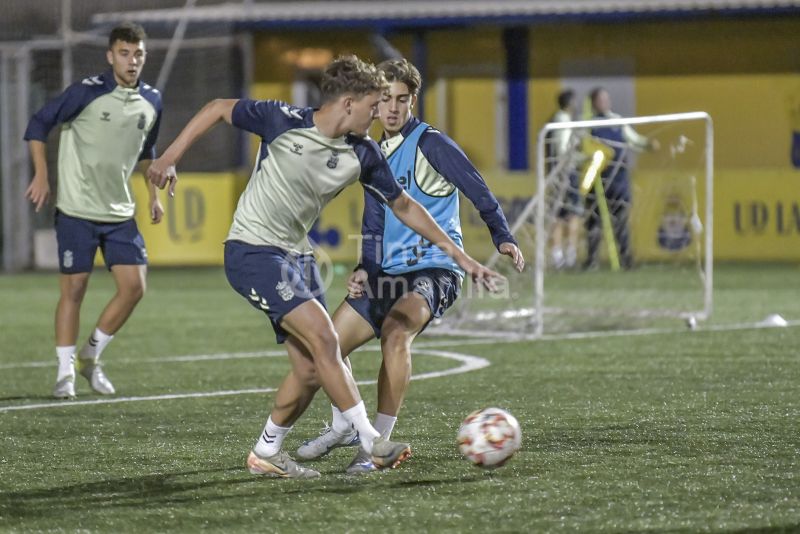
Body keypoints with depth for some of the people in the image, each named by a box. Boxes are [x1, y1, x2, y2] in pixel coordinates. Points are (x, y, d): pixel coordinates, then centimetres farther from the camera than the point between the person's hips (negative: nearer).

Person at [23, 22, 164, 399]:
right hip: (77, 211, -5)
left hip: (120, 213, 5)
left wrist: (153, 193, 18)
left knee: (134, 286, -4)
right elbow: (38, 124, -6)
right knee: (73, 289, -2)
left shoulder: (151, 102, 4)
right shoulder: (88, 92, -12)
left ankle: (91, 357, 15)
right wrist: (41, 176, -11)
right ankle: (65, 372, 9)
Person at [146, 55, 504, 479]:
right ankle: (371, 442, -17)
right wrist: (170, 158, -4)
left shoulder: (362, 154, -1)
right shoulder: (282, 121, -17)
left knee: (310, 367, 1)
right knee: (323, 336, -20)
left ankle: (266, 454, 19)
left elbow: (403, 206, 10)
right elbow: (218, 109, -3)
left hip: (297, 255, 7)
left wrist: (459, 256, 9)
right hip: (252, 251, -7)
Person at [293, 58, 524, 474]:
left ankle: (380, 441, -28)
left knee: (395, 332, -34)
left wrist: (503, 237, -23)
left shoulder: (430, 144, -8)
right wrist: (364, 270, 5)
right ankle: (342, 428, 28)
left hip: (434, 268, -8)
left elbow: (479, 193, -10)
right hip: (388, 273, 8)